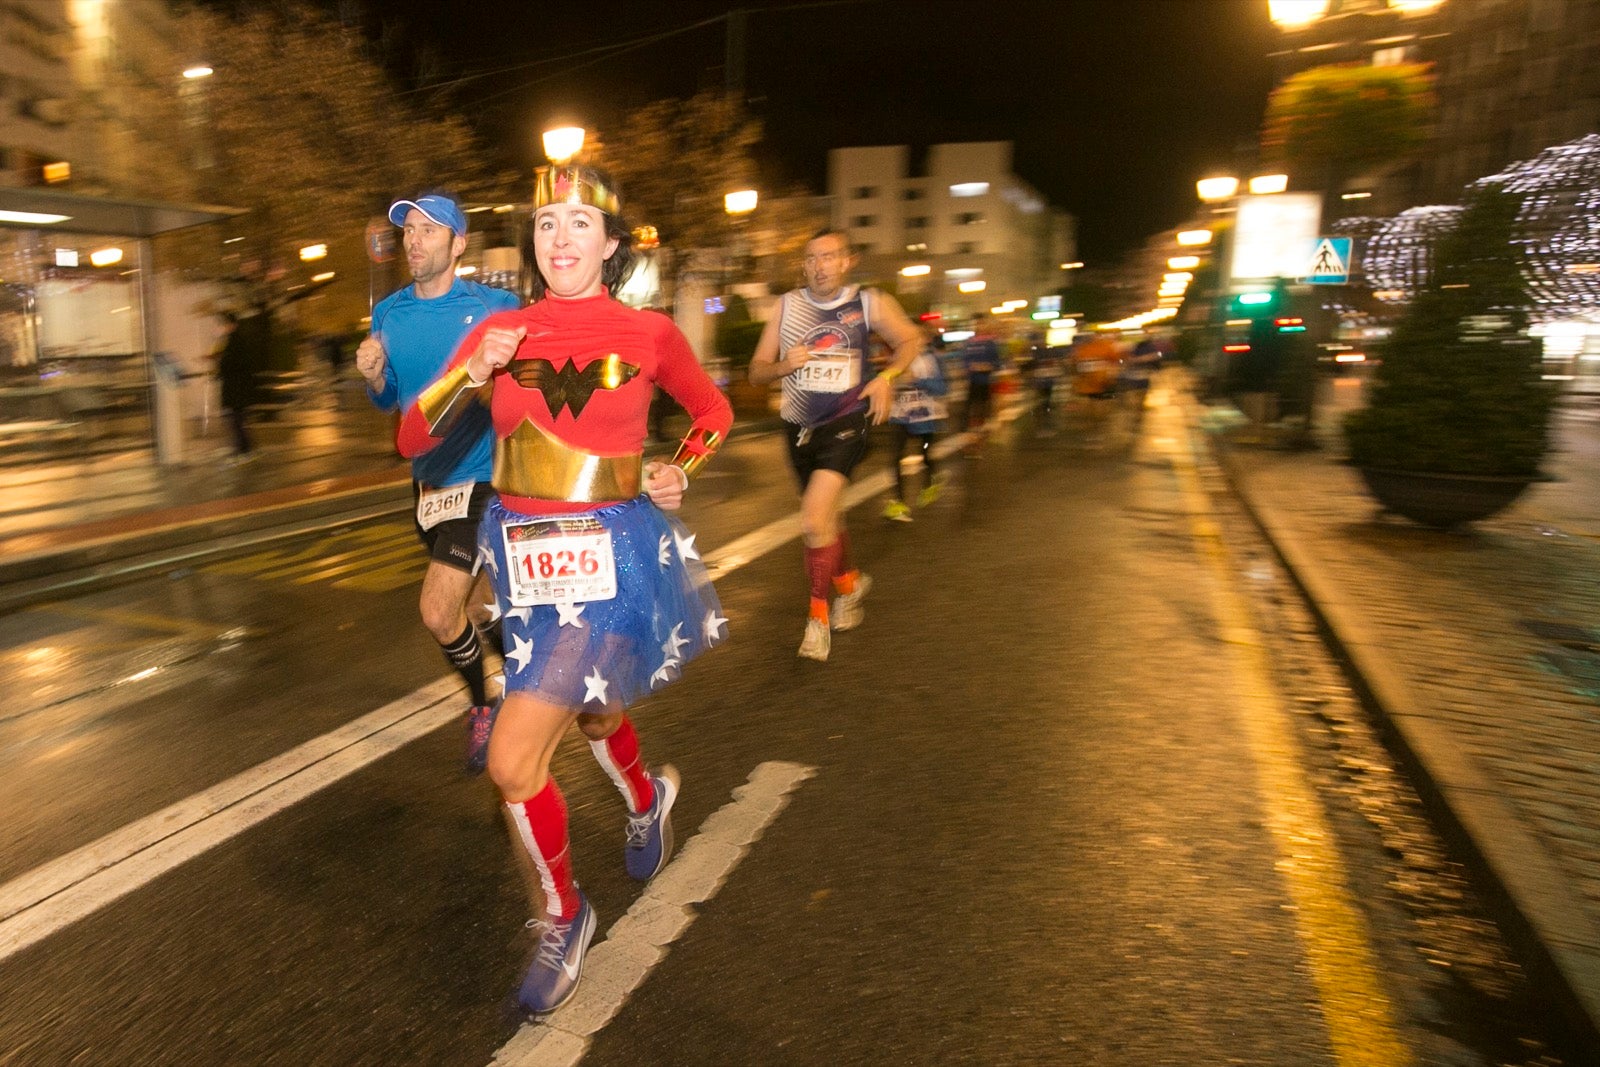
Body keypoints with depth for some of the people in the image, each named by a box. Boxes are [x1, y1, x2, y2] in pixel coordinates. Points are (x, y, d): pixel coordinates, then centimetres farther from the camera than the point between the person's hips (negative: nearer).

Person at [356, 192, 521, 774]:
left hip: (482, 477, -6)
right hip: (427, 477, 6)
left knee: (437, 611, -14)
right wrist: (372, 375, -7)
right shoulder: (389, 312, 5)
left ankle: (482, 708, 13)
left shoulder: (497, 307, -11)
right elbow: (389, 400, 15)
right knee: (453, 605, 18)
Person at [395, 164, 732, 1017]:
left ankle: (563, 916, 17)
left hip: (612, 556, -4)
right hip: (523, 554, 4)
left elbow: (713, 411, 13)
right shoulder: (499, 332, 0)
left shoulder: (648, 334, -5)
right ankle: (648, 796, 61)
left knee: (512, 759, -10)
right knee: (592, 708, 26)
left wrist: (681, 473, -4)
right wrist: (473, 376, -16)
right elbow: (413, 440, -1)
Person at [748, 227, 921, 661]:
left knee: (814, 520, -20)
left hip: (845, 422, -4)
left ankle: (818, 616, -2)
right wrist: (783, 366, -19)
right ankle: (849, 581, 48)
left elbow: (910, 340, 10)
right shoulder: (787, 305, -1)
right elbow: (756, 371, 2)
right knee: (828, 516, 20)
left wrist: (886, 377, -8)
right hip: (800, 427, 4)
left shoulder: (870, 304, -6)